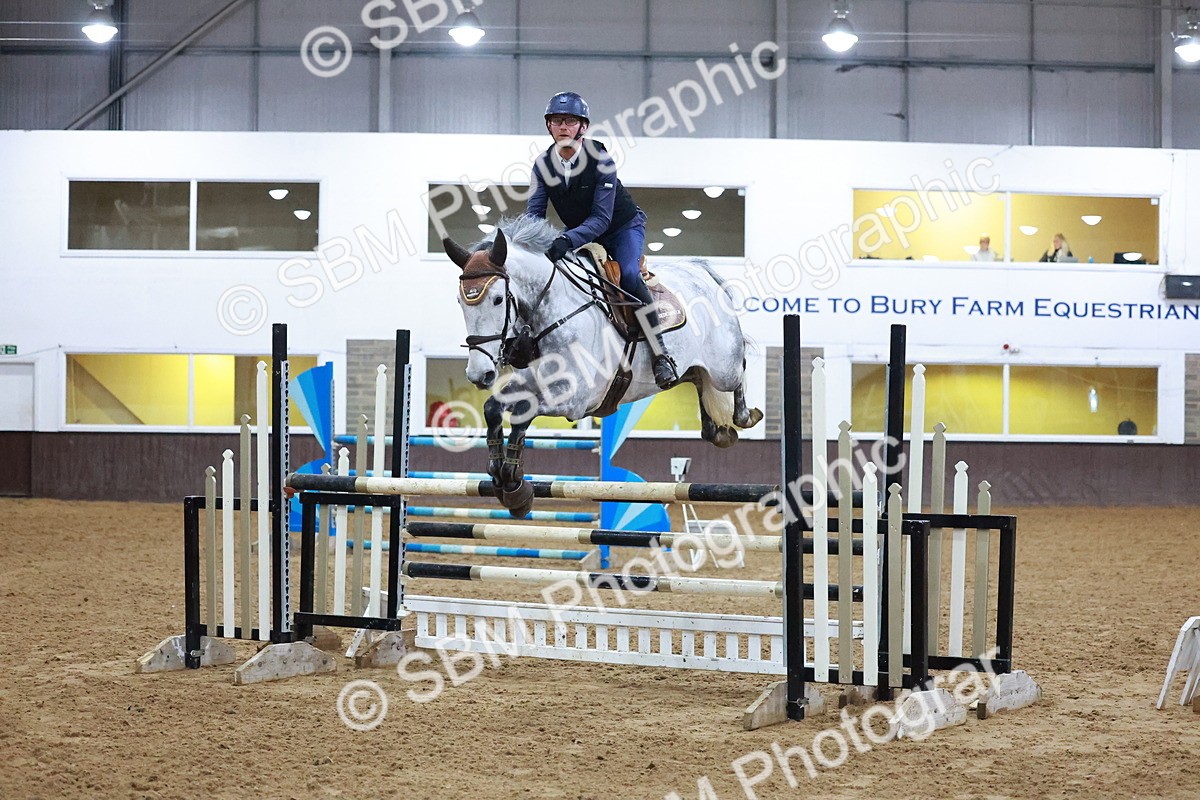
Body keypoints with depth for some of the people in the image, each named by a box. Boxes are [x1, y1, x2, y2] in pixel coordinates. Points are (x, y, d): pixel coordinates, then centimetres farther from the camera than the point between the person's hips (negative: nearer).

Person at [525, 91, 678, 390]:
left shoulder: (600, 159, -26)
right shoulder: (543, 165, -11)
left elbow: (601, 219, -31)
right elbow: (535, 213, -10)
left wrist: (567, 240, -47)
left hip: (623, 227, -6)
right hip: (579, 233, 6)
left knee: (628, 275, -30)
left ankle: (661, 355, -26)